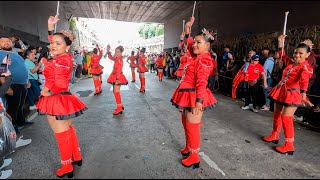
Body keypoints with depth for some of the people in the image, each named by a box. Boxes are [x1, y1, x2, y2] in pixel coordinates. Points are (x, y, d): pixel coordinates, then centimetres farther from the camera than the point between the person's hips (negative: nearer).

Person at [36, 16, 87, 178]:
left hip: (57, 101, -9)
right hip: (63, 99, 9)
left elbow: (60, 85, -29)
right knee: (68, 130, 20)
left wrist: (46, 93, -13)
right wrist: (51, 27, 14)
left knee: (61, 134, 4)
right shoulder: (65, 57, 5)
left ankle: (67, 167, 21)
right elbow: (52, 40, 23)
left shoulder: (59, 61, -21)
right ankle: (76, 157, 35)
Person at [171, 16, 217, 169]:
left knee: (192, 126, 0)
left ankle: (194, 157, 17)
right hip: (188, 95, 10)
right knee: (186, 123, 20)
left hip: (194, 97, -10)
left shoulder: (204, 60, -16)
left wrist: (199, 101, -29)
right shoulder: (198, 57, 11)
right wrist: (188, 30, 24)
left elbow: (201, 83, -24)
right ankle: (188, 148, 39)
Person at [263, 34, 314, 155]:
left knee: (286, 117, -11)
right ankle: (274, 136, 31)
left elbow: (304, 81, -29)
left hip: (293, 94, -8)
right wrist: (281, 44, 22)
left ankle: (289, 145, -1)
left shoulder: (306, 67, -11)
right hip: (281, 91, 8)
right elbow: (283, 56, 29)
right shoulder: (292, 63, 9)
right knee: (277, 114, 14)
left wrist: (303, 96, -43)